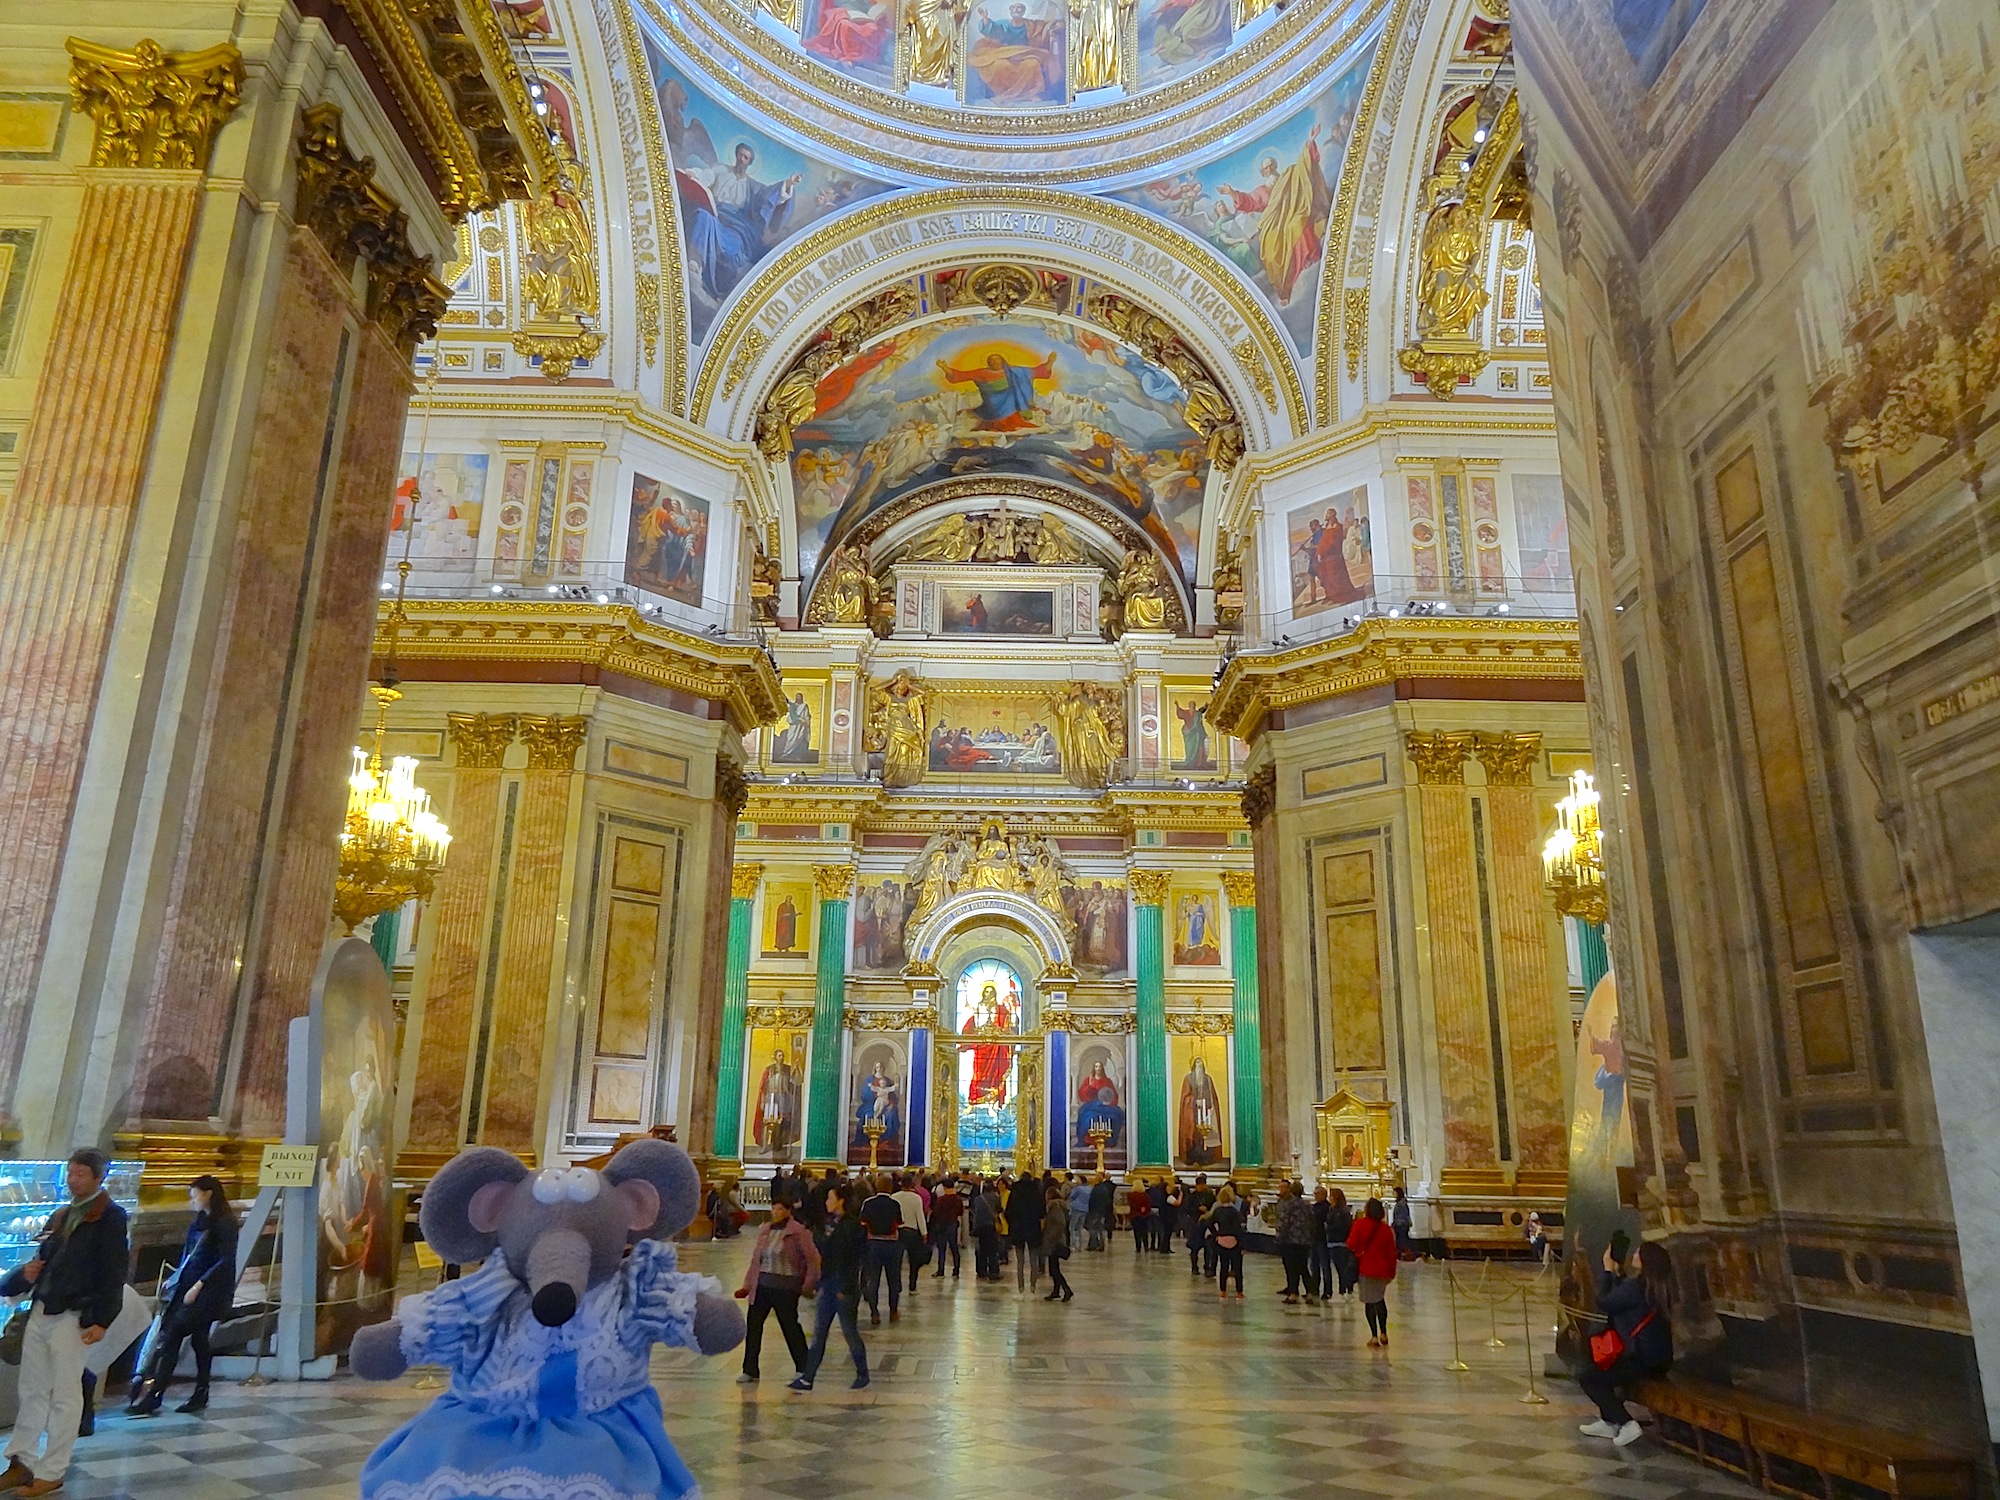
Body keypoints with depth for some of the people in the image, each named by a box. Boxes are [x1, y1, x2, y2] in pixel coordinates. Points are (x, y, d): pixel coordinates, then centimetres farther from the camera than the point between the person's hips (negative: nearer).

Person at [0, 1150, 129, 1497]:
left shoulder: (110, 1217, -8)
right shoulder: (59, 1217, 15)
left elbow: (113, 1273, -12)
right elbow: (44, 1259, 24)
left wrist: (101, 1320, -16)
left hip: (72, 1316, -7)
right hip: (40, 1312, 7)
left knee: (65, 1396, 1)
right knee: (32, 1391, 14)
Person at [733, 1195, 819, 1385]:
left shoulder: (797, 1232, -10)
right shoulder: (765, 1230, 8)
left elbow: (813, 1259, -8)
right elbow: (755, 1258, 14)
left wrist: (808, 1286, -7)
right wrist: (747, 1284, 11)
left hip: (785, 1288, -5)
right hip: (762, 1285, 6)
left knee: (790, 1327, 5)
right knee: (752, 1326, 4)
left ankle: (802, 1369, 22)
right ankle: (750, 1371, 16)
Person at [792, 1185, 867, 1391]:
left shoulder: (852, 1226, -15)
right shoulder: (829, 1223, 7)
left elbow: (854, 1260, -16)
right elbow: (822, 1254, 13)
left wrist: (846, 1289, -18)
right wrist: (818, 1283, 10)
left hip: (844, 1287, -7)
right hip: (827, 1284, 7)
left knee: (850, 1332, 6)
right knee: (818, 1333, 8)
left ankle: (862, 1373, 23)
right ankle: (807, 1378, 13)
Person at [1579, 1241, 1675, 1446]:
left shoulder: (1636, 1287, -23)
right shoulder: (1658, 1287, 6)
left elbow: (1603, 1302, -13)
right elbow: (1621, 1300, 18)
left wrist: (1608, 1270, -5)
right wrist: (1617, 1273, 16)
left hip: (1643, 1362, -9)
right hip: (1659, 1358, 9)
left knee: (1588, 1377, 3)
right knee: (1598, 1367, 26)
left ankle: (1626, 1424, -3)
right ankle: (1608, 1421, 28)